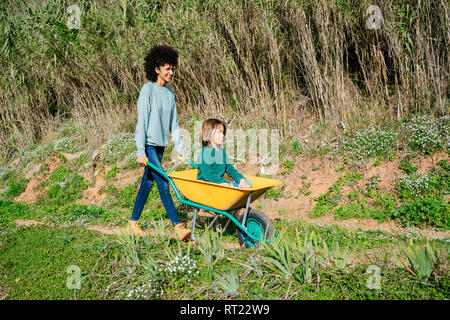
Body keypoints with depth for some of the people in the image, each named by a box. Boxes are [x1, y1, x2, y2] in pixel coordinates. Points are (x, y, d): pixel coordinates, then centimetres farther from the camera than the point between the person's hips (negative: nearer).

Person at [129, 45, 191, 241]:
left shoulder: (169, 93, 11)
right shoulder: (148, 90, -9)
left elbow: (173, 123, 14)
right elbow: (142, 121, -13)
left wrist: (180, 148, 11)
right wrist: (141, 152, -17)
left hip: (160, 144, 7)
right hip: (148, 144, -7)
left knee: (147, 182, 12)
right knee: (163, 183, -11)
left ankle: (134, 221, 24)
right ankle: (177, 225, -11)